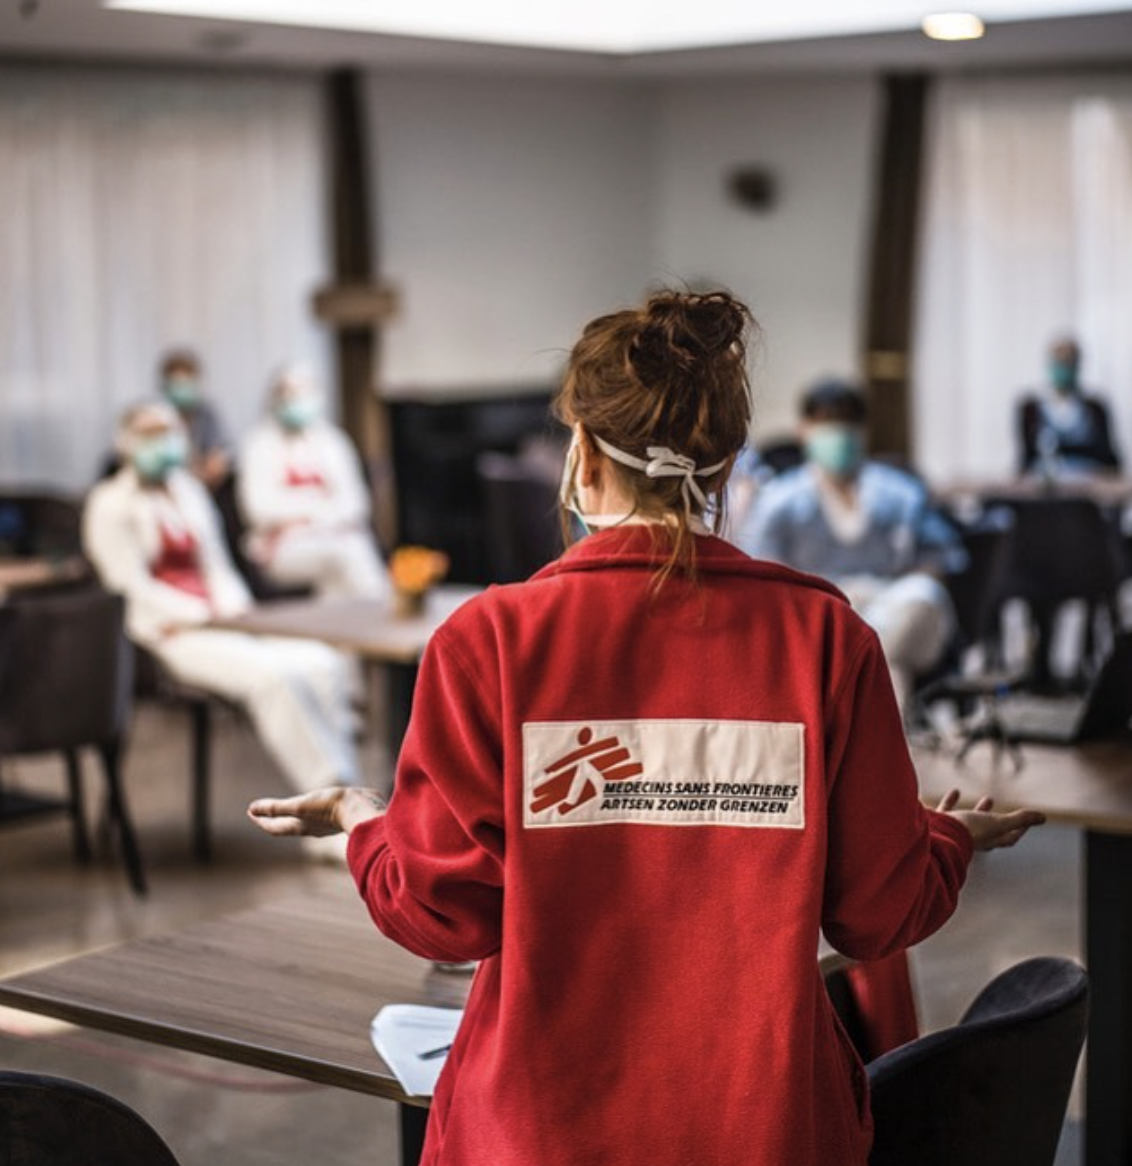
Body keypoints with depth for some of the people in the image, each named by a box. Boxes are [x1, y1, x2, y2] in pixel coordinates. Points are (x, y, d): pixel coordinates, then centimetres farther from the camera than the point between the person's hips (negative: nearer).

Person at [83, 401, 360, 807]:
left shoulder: (189, 492, 22)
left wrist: (237, 610, 1)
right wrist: (204, 617, -15)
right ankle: (327, 793, -29)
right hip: (170, 632, -7)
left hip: (217, 618, 7)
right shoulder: (112, 505, 1)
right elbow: (133, 586, -8)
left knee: (324, 664, -20)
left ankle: (343, 792, -24)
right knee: (273, 675, -33)